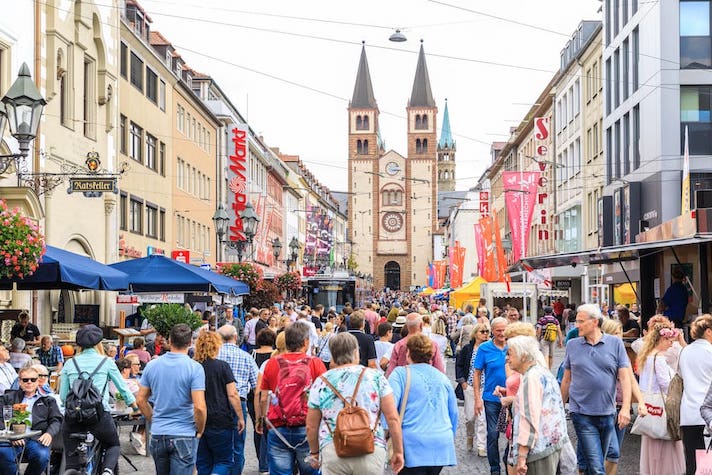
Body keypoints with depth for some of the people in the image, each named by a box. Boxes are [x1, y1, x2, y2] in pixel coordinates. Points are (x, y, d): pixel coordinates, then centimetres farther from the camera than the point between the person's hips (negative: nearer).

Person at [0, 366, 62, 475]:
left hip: (36, 438, 1)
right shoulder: (9, 397, 22)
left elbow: (56, 420, 16)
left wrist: (49, 433, -6)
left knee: (42, 456, -33)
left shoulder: (48, 400, 24)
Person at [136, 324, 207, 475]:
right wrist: (200, 430, -1)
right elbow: (199, 407, -17)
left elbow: (141, 400, 8)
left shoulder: (152, 365, 2)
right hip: (184, 435, -4)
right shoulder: (195, 368, -12)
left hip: (157, 434, 5)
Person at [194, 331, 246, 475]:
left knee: (203, 463, 14)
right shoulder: (222, 366, -7)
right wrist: (240, 417, -2)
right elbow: (232, 394, -10)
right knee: (224, 460, 5)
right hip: (220, 422, -4)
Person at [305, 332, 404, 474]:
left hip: (333, 451, 0)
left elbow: (311, 426, 12)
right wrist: (398, 452, 9)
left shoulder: (321, 382, 7)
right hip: (372, 450, 0)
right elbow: (392, 418, 1)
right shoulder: (376, 377, 5)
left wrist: (314, 453, 27)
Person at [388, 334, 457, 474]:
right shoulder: (442, 377, 15)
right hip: (442, 447, 5)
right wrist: (450, 438, 32)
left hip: (414, 447, -5)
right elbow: (454, 413, 20)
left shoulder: (400, 374, -1)